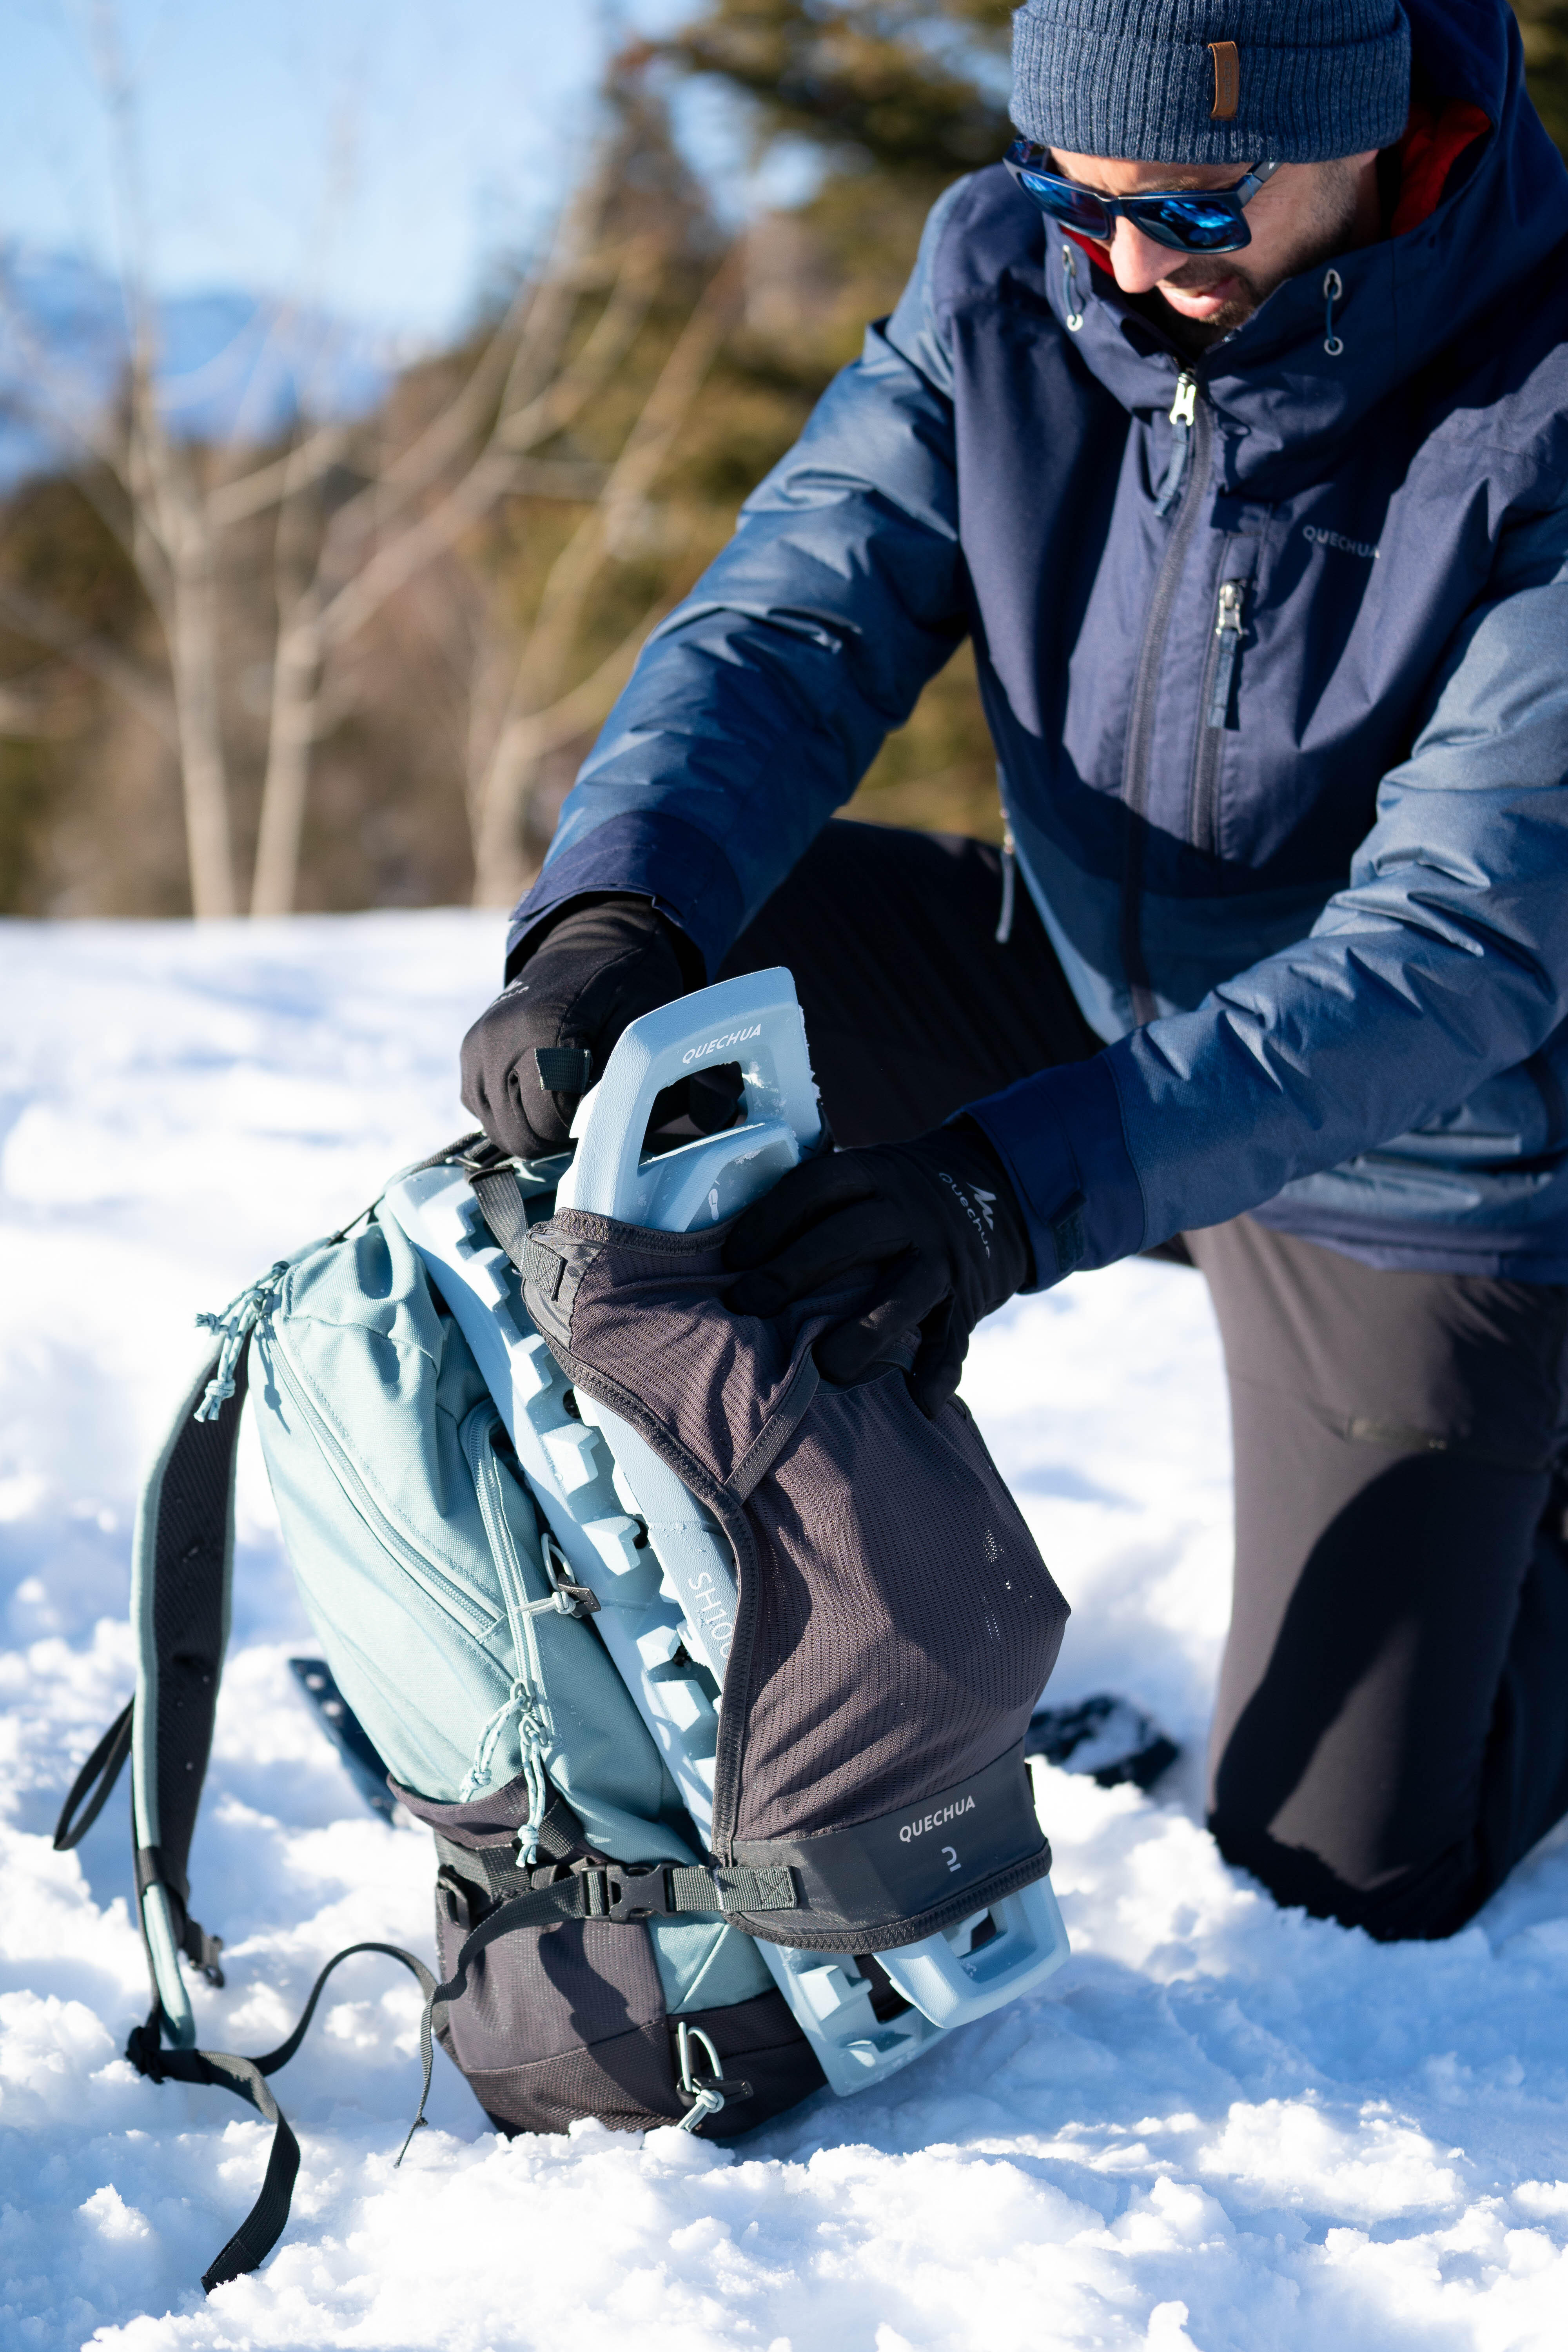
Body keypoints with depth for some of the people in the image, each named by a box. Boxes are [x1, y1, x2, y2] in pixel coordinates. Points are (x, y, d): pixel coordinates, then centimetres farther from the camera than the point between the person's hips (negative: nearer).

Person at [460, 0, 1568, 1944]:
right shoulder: (1009, 278, -15)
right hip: (1089, 1002, 5)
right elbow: (788, 630, -20)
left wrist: (1031, 1179, -47)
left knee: (1344, 1873, -2)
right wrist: (611, 921, -42)